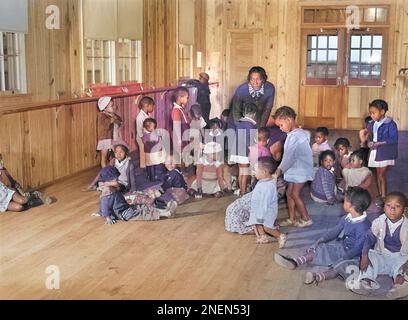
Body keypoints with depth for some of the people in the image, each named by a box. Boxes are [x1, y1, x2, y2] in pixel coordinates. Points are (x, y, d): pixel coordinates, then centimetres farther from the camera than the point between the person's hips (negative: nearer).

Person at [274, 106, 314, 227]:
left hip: (301, 169, -9)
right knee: (289, 193, 10)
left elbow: (289, 156, -20)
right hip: (294, 169, 9)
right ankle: (292, 219, 18)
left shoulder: (295, 136, -21)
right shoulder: (293, 134, 10)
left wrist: (280, 169, -10)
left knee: (295, 194, -5)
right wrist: (282, 168, 6)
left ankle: (306, 218, 6)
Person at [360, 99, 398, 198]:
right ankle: (380, 195, 22)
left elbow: (394, 139, -19)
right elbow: (369, 134, 16)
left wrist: (379, 143, -23)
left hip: (386, 153, -6)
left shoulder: (390, 124, -14)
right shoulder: (373, 124, 5)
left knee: (382, 175, -7)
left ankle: (384, 196, 1)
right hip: (375, 152, 6)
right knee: (378, 174, 12)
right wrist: (369, 141, -7)